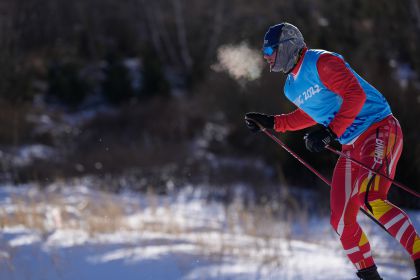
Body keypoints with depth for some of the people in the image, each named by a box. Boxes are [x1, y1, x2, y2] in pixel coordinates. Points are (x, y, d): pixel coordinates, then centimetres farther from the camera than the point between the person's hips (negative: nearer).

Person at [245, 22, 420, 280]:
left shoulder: (322, 62, -11)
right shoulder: (292, 87, 16)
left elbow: (355, 94, -22)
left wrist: (331, 133, -26)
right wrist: (272, 123, 32)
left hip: (379, 130, -9)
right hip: (351, 147, 9)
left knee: (372, 201, -30)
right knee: (342, 220, 2)